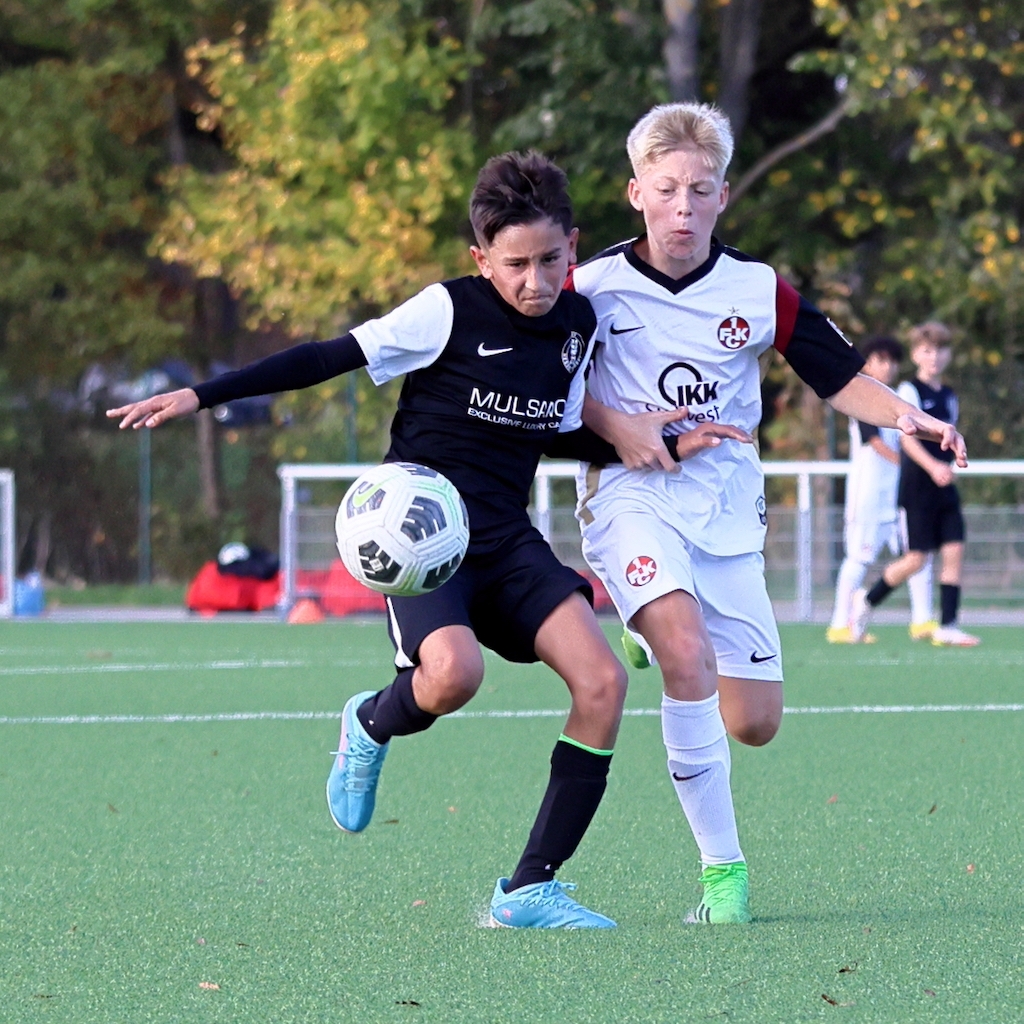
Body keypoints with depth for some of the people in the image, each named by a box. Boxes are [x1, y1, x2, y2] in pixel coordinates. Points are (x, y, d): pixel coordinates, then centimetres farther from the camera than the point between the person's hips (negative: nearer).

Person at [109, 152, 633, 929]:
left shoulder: (578, 324, 7)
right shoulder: (449, 310, -10)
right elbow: (329, 358, -9)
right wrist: (199, 397, -12)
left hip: (506, 538, 6)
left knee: (602, 681, -15)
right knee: (454, 672, -35)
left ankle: (532, 887, -5)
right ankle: (371, 725, 5)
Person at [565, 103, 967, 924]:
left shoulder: (760, 292, 2)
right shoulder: (594, 286, -4)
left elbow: (839, 374, 4)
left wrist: (902, 415, -15)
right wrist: (615, 426, -12)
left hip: (728, 508, 3)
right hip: (632, 495, -3)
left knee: (754, 723, 2)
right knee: (688, 653, -30)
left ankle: (657, 635, 37)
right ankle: (723, 868, -20)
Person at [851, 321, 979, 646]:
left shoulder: (949, 397, 14)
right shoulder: (910, 391, -7)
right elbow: (907, 436, -18)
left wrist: (949, 468, 15)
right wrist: (932, 467, -29)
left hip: (944, 486, 6)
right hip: (916, 485, -6)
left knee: (954, 550, -5)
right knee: (916, 558, -6)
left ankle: (947, 626, -3)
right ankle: (867, 600, 16)